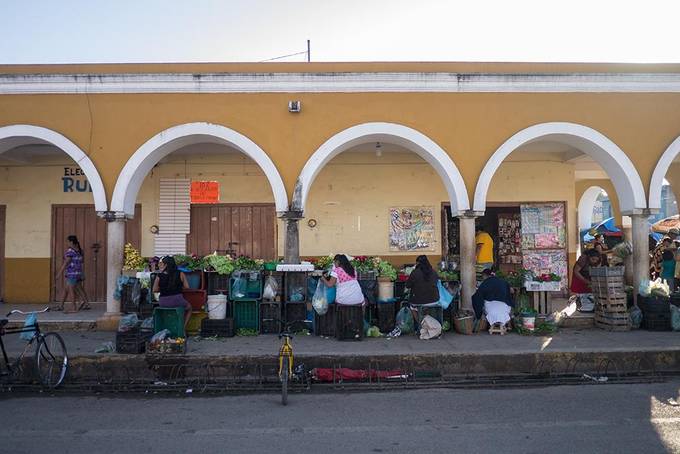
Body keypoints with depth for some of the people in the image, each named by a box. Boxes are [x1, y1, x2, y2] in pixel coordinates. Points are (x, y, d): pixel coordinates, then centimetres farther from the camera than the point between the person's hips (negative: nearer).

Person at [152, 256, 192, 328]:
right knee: (189, 308, 31)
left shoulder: (159, 277, -6)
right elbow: (186, 287, -1)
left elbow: (155, 290, 2)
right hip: (177, 301, -1)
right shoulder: (180, 274, -5)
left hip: (163, 303, 1)